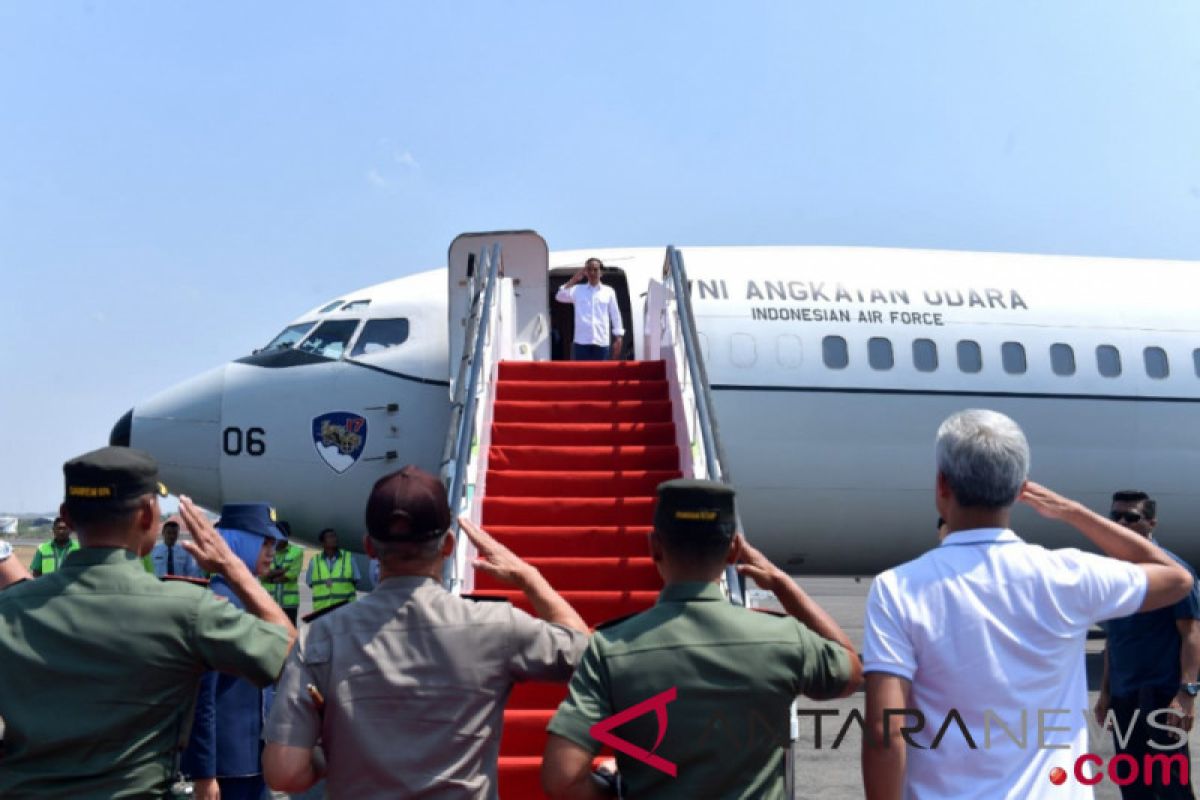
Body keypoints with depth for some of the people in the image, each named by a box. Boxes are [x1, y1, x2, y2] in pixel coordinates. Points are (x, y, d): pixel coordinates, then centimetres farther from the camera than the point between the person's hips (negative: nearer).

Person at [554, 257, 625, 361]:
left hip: (602, 342, 0)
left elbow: (615, 315, 8)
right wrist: (573, 280, -9)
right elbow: (560, 297, -6)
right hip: (581, 342, 0)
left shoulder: (608, 292, 8)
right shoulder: (578, 290, 8)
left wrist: (618, 338, 2)